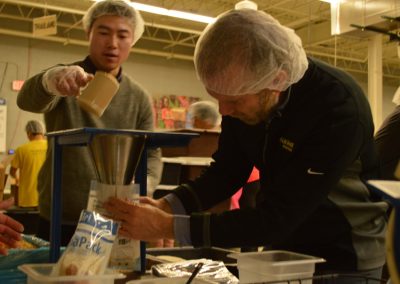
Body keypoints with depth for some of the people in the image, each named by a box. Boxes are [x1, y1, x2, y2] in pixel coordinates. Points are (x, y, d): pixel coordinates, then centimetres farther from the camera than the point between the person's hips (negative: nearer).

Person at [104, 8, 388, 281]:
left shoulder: (339, 108, -32)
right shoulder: (242, 91, -13)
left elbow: (278, 218, -32)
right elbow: (227, 170, -2)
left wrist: (168, 227, -33)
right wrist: (165, 207, -19)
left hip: (343, 256, -5)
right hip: (282, 247, 5)